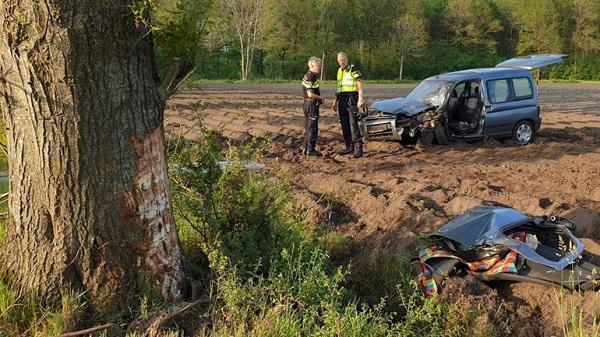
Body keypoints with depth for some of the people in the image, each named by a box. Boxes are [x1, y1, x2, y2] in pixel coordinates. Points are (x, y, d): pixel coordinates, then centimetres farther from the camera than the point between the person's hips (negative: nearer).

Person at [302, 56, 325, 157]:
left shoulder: (309, 76, 14)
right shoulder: (310, 77, -18)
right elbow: (310, 94, -25)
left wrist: (319, 99, 10)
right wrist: (321, 98, -10)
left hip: (309, 104, 10)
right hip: (312, 104, -10)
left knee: (308, 128, 14)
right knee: (312, 128, -5)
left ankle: (306, 148, 21)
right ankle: (311, 150, -1)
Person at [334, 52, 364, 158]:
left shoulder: (353, 69, -6)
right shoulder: (339, 71, 17)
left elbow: (360, 84, -13)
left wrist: (360, 98, -24)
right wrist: (336, 101, 22)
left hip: (351, 100, -8)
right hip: (342, 101, 8)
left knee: (353, 124, -13)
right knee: (344, 125, 9)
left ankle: (358, 148, -14)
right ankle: (349, 146, 17)